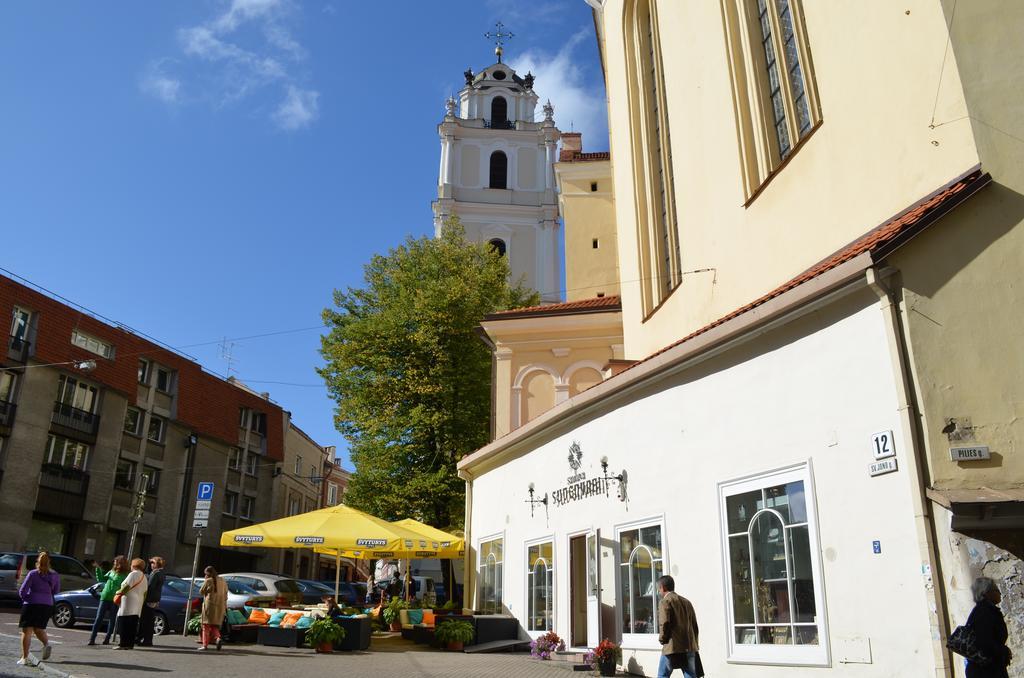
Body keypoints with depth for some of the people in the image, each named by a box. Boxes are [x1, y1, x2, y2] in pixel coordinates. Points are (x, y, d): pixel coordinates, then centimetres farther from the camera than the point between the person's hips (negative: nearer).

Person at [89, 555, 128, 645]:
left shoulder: (125, 575, -7)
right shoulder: (111, 572, 9)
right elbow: (101, 579, 17)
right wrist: (98, 569, 8)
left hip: (115, 600, -4)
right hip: (105, 597, 4)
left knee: (112, 619, 5)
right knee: (98, 618, 3)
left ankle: (107, 639, 13)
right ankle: (92, 638, 5)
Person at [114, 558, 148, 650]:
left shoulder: (133, 574, -7)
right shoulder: (144, 577, 20)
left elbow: (127, 587, -16)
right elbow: (145, 593, 20)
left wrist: (118, 592, -1)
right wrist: (141, 602, 25)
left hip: (128, 604, -8)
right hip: (137, 606, 8)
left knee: (123, 624, -6)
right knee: (132, 625, 8)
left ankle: (123, 644, -9)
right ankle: (130, 643, 7)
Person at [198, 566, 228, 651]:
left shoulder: (208, 581, -8)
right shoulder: (223, 581, 10)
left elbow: (201, 592, 1)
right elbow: (225, 595, 13)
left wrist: (205, 581, 5)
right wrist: (225, 607, 18)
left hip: (209, 605, -5)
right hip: (220, 606, 5)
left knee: (206, 625, 5)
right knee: (215, 625, 13)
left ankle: (205, 645, 2)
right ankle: (218, 638, -12)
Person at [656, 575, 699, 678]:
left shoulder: (665, 601, -5)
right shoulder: (686, 602, 16)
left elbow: (664, 623, -17)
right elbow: (694, 625, 17)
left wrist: (662, 639, -3)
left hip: (673, 647, -6)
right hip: (689, 647, 7)